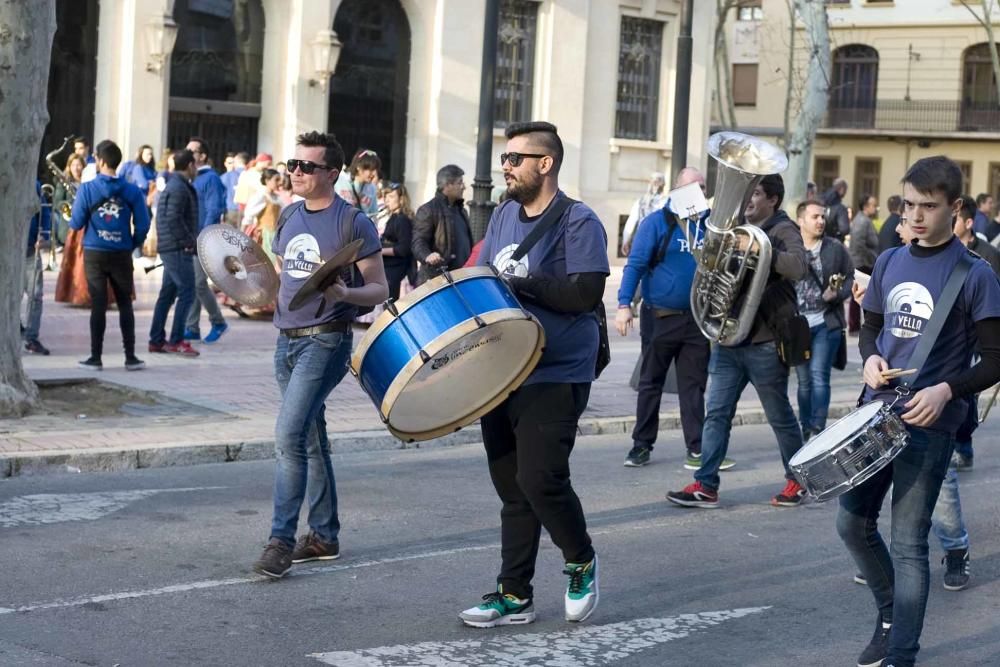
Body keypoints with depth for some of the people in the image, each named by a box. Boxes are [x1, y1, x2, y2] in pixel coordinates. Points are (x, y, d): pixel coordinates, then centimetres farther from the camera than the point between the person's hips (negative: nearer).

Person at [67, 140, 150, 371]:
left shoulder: (87, 189, -7)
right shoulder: (132, 191, -3)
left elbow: (76, 224, -5)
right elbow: (143, 225, -4)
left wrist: (72, 219, 18)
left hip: (95, 254, -1)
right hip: (121, 254, 1)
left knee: (98, 305, 3)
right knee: (125, 304, 9)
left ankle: (95, 357, 5)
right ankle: (130, 357, 9)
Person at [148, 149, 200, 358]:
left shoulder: (174, 185, 18)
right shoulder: (179, 188, -14)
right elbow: (174, 220, -23)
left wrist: (191, 241, 15)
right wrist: (190, 242, -15)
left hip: (171, 249, 10)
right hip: (178, 249, -10)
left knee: (167, 294, 12)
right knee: (187, 292, -9)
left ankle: (156, 340, 16)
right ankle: (176, 341, -8)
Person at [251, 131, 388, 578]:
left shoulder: (353, 222, -8)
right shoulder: (290, 218, 12)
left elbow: (380, 289, -8)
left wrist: (345, 294, -27)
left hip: (325, 340, -7)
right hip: (287, 340, 7)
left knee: (289, 435, -16)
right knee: (310, 439, 13)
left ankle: (282, 540, -12)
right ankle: (324, 535, 23)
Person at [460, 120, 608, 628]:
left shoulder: (578, 222, -10)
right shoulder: (503, 215, 13)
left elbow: (586, 294, -19)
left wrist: (523, 281, -19)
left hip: (555, 379, -7)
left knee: (540, 480, -12)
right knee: (511, 488, 9)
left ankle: (582, 562, 15)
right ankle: (514, 596, 16)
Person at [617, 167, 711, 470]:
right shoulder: (657, 222, -5)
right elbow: (635, 264, -9)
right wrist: (624, 305, -19)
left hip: (698, 320, 3)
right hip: (661, 317, -3)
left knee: (693, 386, 5)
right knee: (651, 383, 8)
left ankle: (697, 448, 7)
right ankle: (642, 445, 16)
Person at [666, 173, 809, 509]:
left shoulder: (783, 231, -7)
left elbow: (798, 267, -26)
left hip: (764, 343, -6)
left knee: (780, 416, 7)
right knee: (716, 413, 2)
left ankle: (798, 480, 22)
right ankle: (706, 486, 2)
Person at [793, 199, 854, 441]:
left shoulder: (836, 248, 2)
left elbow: (850, 278, 6)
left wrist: (837, 294, -14)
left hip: (826, 323, -1)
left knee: (818, 376, -11)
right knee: (804, 381, 9)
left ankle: (817, 429, -8)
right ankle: (806, 429, 19)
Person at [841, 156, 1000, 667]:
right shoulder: (889, 262, 7)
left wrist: (946, 391, -24)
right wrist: (870, 358, -3)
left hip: (930, 424, -6)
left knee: (908, 544, -5)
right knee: (852, 523, 12)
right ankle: (890, 613, 35)